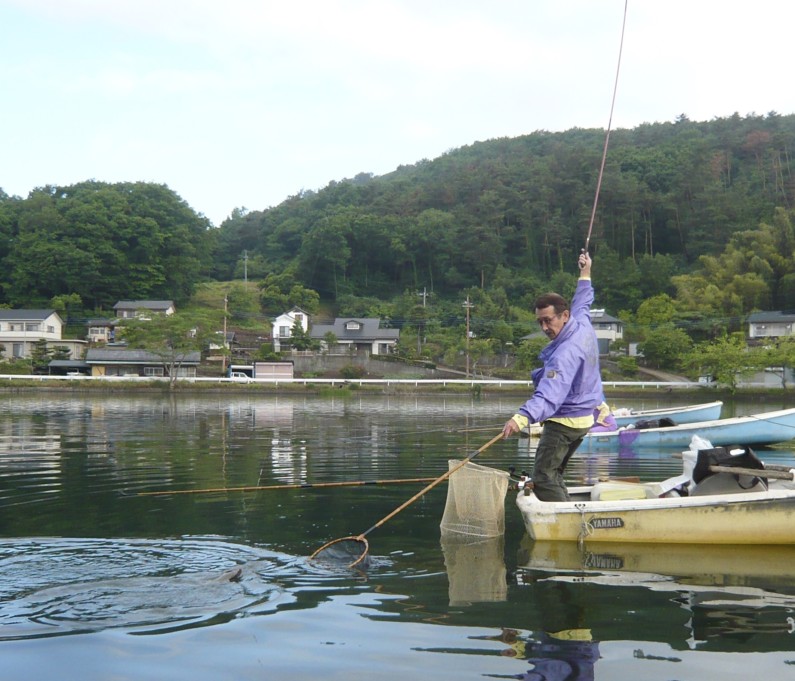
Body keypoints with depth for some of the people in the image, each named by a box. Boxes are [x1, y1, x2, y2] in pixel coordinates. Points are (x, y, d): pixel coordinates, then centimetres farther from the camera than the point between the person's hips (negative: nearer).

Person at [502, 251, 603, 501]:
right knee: (553, 474, 18)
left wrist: (522, 417, -59)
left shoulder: (565, 353, -29)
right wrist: (585, 274, 42)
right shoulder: (583, 323, -1)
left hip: (563, 422, -10)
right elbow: (582, 303, 25)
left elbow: (550, 393, -44)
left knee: (543, 478, -11)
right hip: (583, 418, 10)